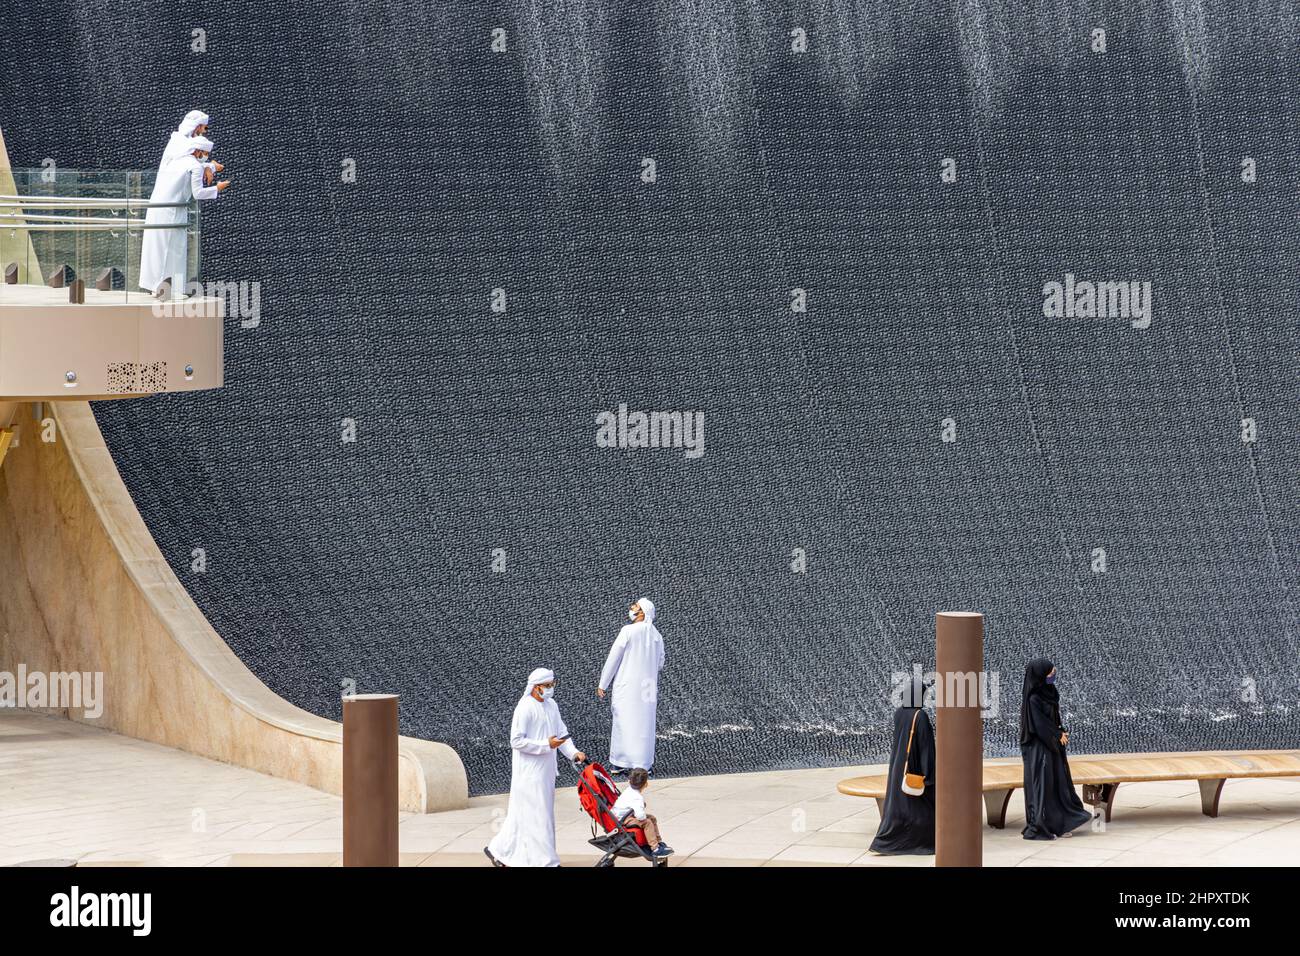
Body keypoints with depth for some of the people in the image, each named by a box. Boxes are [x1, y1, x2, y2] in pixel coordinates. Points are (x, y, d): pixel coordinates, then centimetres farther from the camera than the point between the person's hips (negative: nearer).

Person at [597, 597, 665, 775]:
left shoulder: (628, 631, -12)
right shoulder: (657, 635, 4)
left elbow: (613, 658, -9)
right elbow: (660, 664, 14)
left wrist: (602, 685, -2)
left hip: (627, 686, -5)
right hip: (648, 686, 5)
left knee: (623, 722, 2)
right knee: (645, 724, 10)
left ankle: (619, 763, 5)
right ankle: (645, 763, 11)